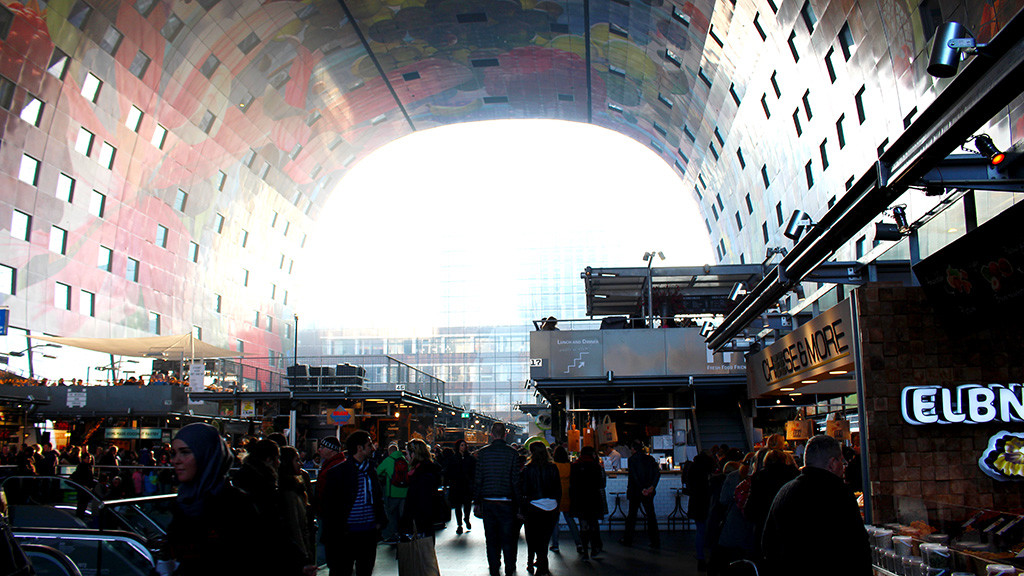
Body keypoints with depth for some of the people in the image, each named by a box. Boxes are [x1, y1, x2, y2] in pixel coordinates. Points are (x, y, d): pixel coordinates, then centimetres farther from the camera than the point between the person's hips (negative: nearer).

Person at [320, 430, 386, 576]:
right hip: (346, 535, -5)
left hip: (369, 533, 6)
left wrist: (380, 520, 5)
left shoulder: (371, 471, 11)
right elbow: (328, 506, -6)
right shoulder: (337, 472, -7)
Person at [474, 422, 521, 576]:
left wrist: (476, 501, 6)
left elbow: (478, 479, 0)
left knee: (491, 539, 10)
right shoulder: (513, 453, -4)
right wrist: (517, 502, 2)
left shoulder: (482, 452, -2)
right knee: (508, 538, 8)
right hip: (506, 502, -1)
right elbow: (516, 479, -4)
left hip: (487, 502, 1)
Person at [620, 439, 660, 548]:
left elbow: (634, 476, -17)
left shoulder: (632, 459, -8)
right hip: (648, 494, 3)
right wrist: (652, 486, -11)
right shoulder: (650, 458, 3)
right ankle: (655, 541, 5)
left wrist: (642, 489, -15)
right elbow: (657, 472, -6)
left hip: (635, 492, -3)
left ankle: (628, 540, 15)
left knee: (632, 516, 8)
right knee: (651, 516, 7)